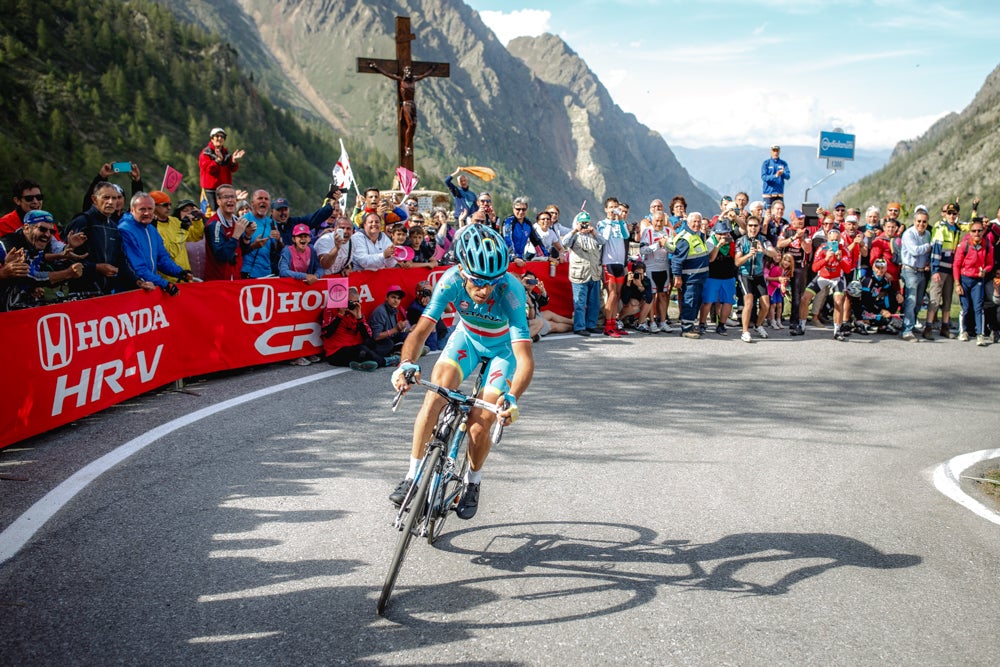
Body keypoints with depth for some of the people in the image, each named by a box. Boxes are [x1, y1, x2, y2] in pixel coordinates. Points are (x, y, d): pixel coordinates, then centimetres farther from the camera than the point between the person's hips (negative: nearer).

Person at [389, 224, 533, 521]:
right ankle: (413, 476, -10)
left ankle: (473, 482, 19)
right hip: (468, 338, 2)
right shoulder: (452, 280, -30)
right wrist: (406, 364, -50)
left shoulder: (511, 291, -38)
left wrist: (512, 398, -58)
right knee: (436, 393, -23)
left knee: (478, 426, -12)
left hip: (504, 348, -2)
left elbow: (525, 358, -43)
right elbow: (422, 329, -30)